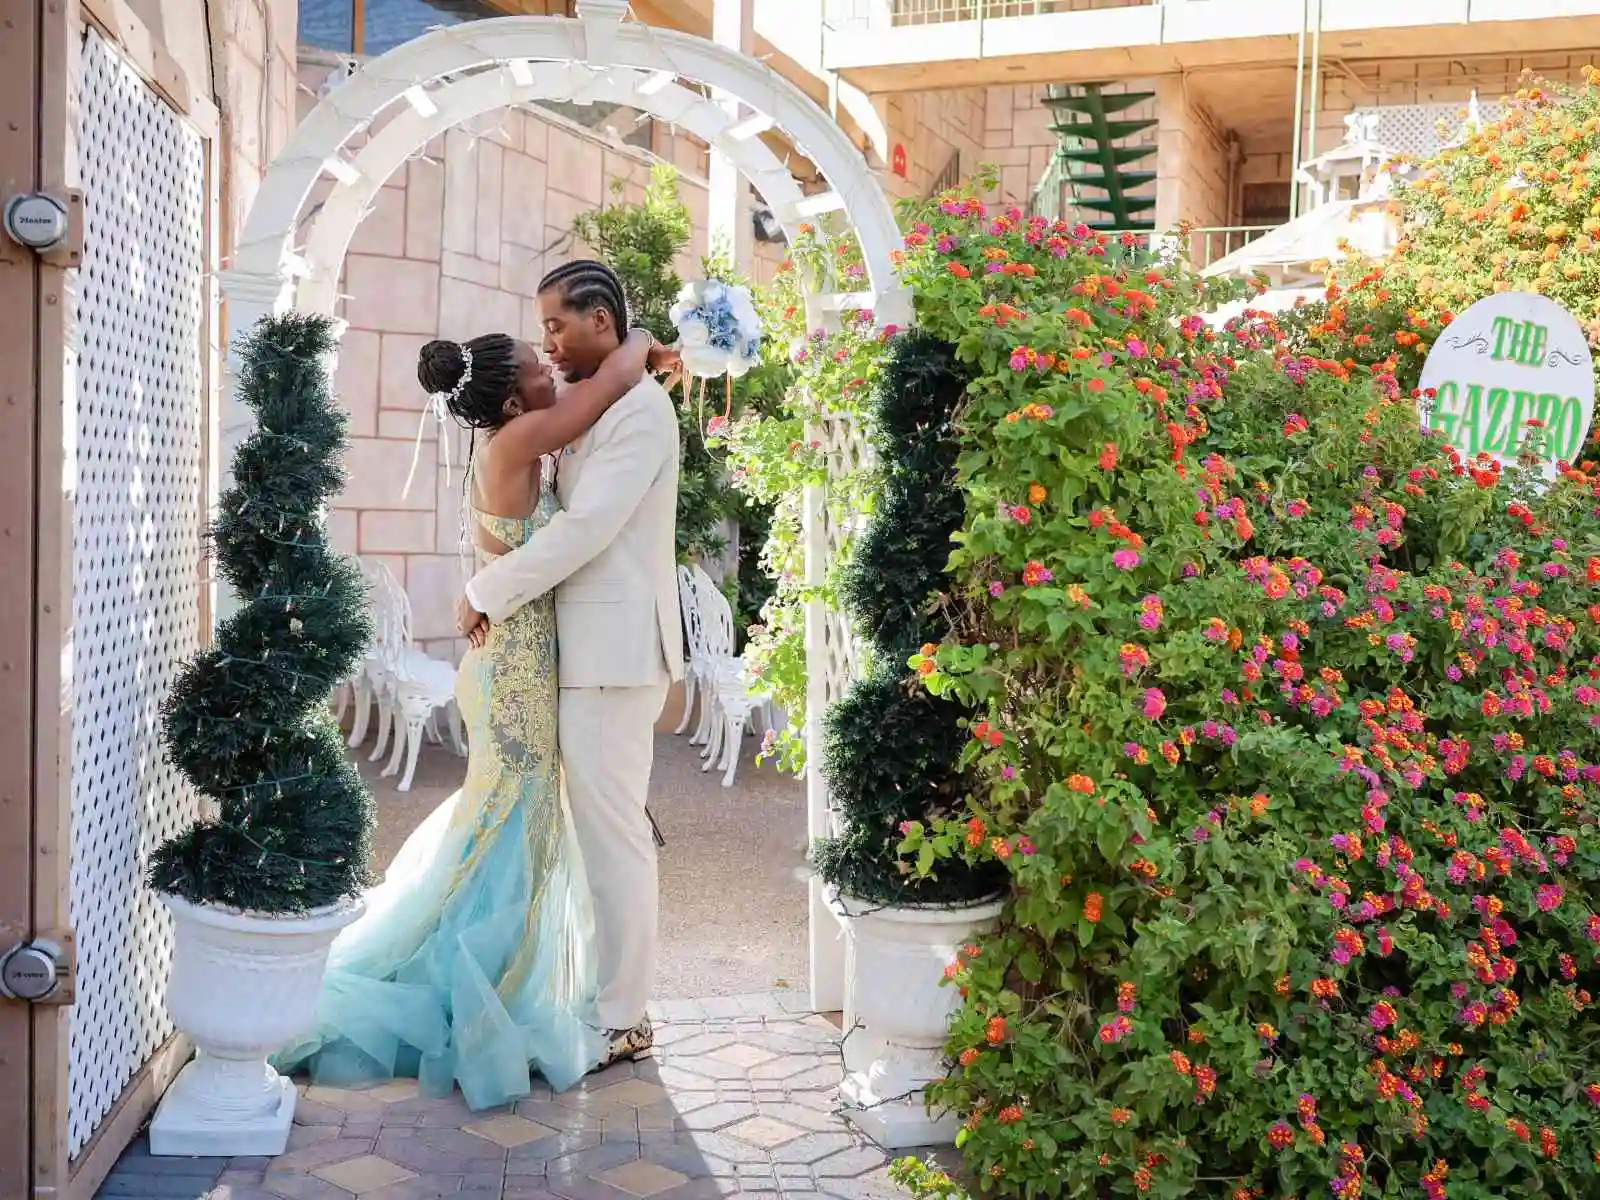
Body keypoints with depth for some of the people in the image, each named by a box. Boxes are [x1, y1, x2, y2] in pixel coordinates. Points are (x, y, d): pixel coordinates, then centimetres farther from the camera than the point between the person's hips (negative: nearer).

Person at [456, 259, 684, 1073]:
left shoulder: (638, 407, -13)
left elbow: (585, 527, -20)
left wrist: (487, 593, -13)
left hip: (613, 652, -10)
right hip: (589, 648, 10)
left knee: (612, 833, -3)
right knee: (604, 830, 14)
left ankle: (622, 1020, 7)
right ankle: (613, 996, 25)